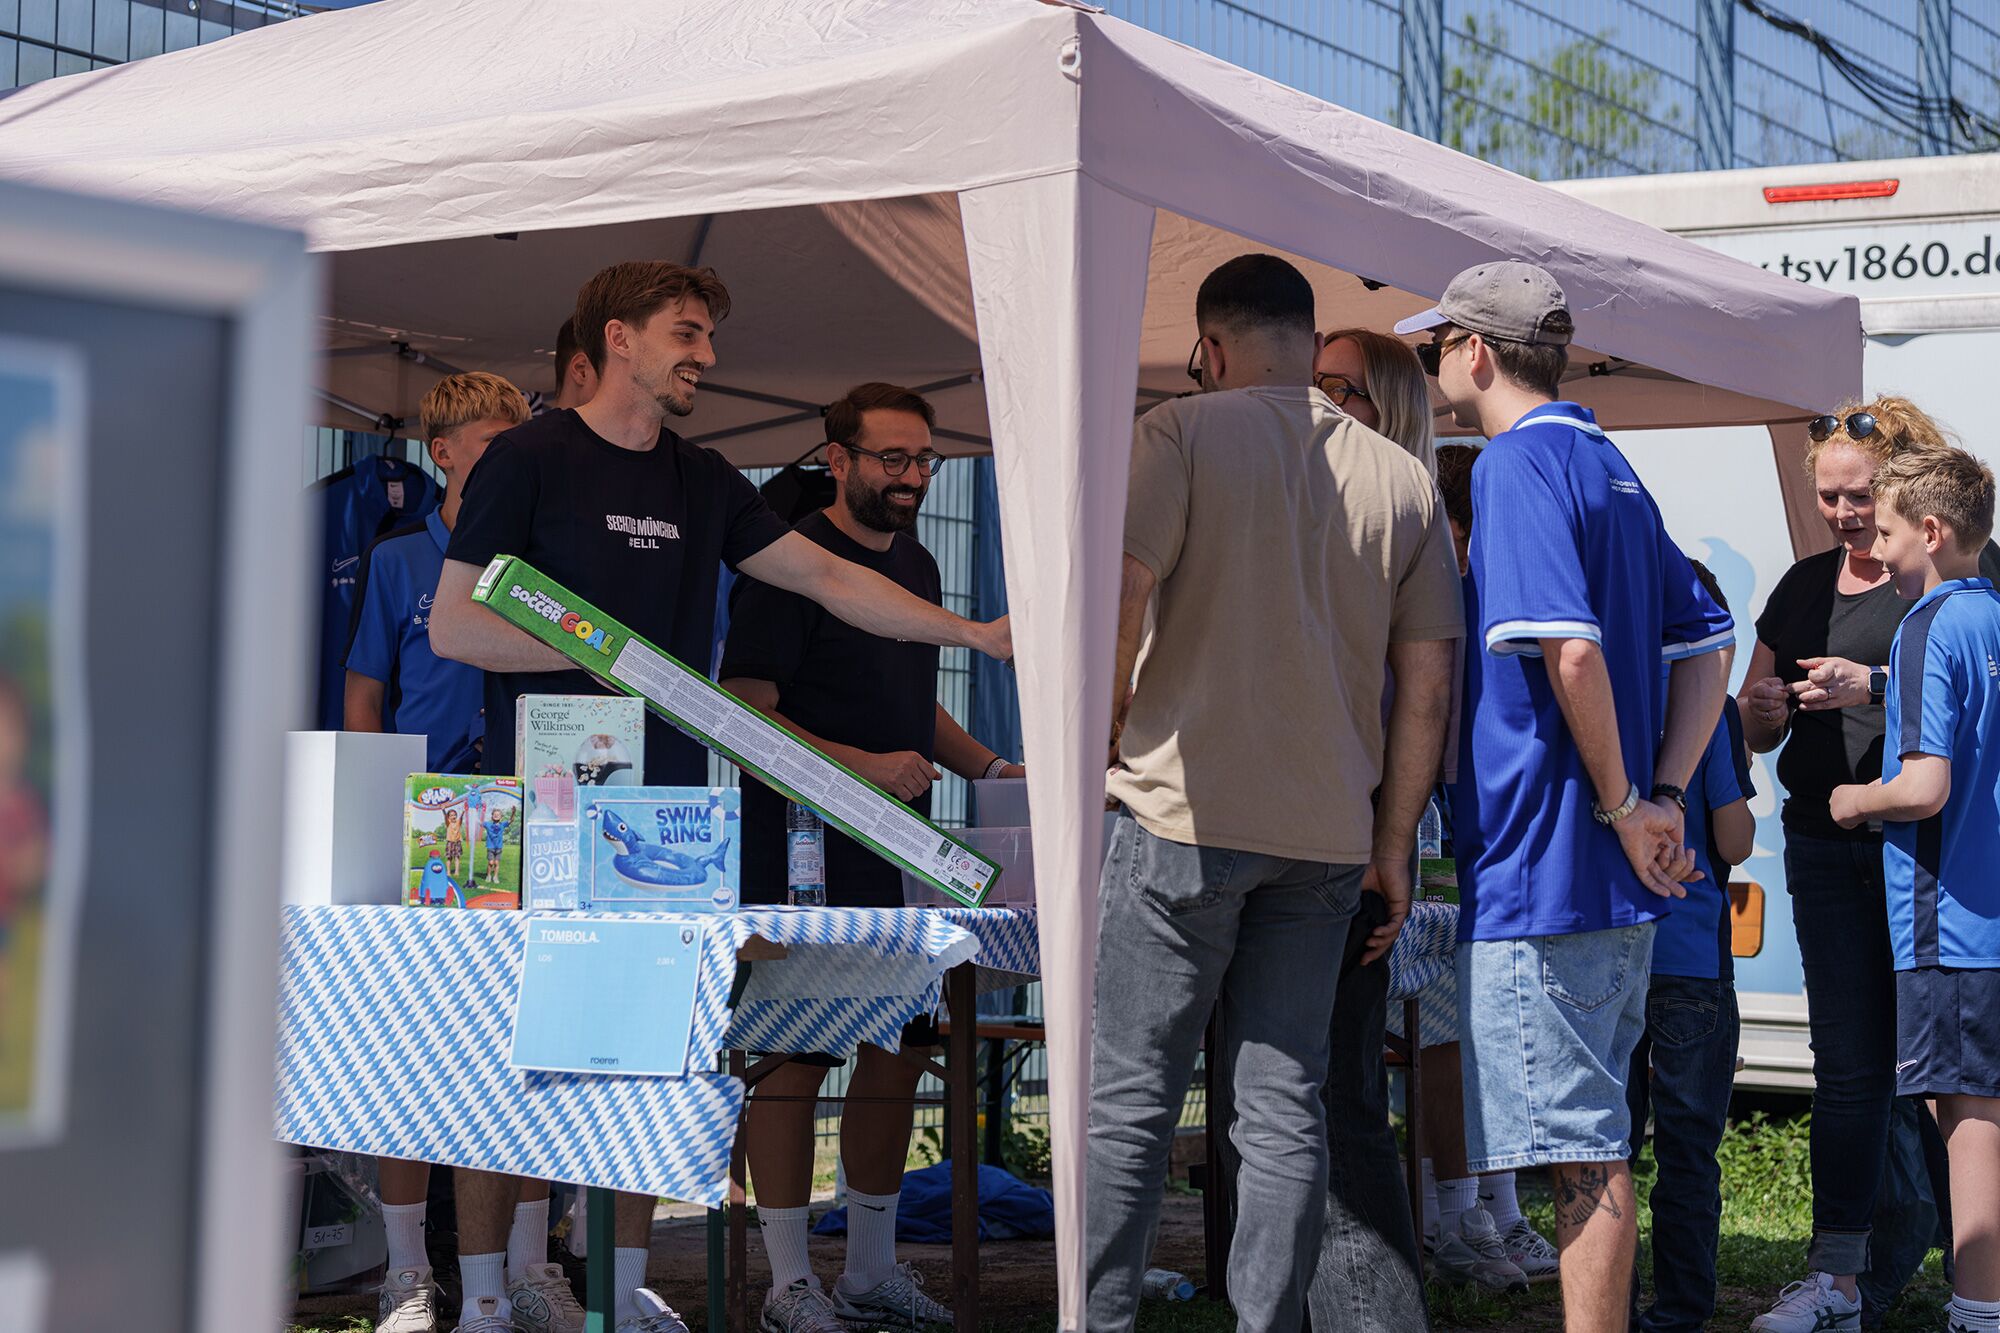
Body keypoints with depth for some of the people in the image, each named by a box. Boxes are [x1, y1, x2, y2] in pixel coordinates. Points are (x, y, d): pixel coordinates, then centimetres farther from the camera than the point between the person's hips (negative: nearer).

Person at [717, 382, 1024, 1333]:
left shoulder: (916, 566, 17)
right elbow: (748, 715, -15)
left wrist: (987, 769, 13)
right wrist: (864, 766, -22)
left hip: (896, 857, 8)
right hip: (802, 854, -8)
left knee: (900, 1051, 10)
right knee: (795, 1057, -3)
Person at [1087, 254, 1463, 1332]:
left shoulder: (1180, 435, -1)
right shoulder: (1403, 481, 10)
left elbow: (1116, 599, -11)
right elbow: (1427, 684, 9)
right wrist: (1394, 843, 14)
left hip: (1188, 810, -4)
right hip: (1329, 832, 4)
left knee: (1130, 1092, 3)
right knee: (1283, 1101, 7)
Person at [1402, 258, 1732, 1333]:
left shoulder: (1520, 462, -11)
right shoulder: (1609, 466, 18)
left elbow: (1570, 649, -25)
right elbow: (1705, 641, 20)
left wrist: (1623, 806, -15)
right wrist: (1662, 797, 10)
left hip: (1539, 865, -10)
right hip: (1620, 882, 10)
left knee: (1580, 1148, -6)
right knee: (1592, 1140, 15)